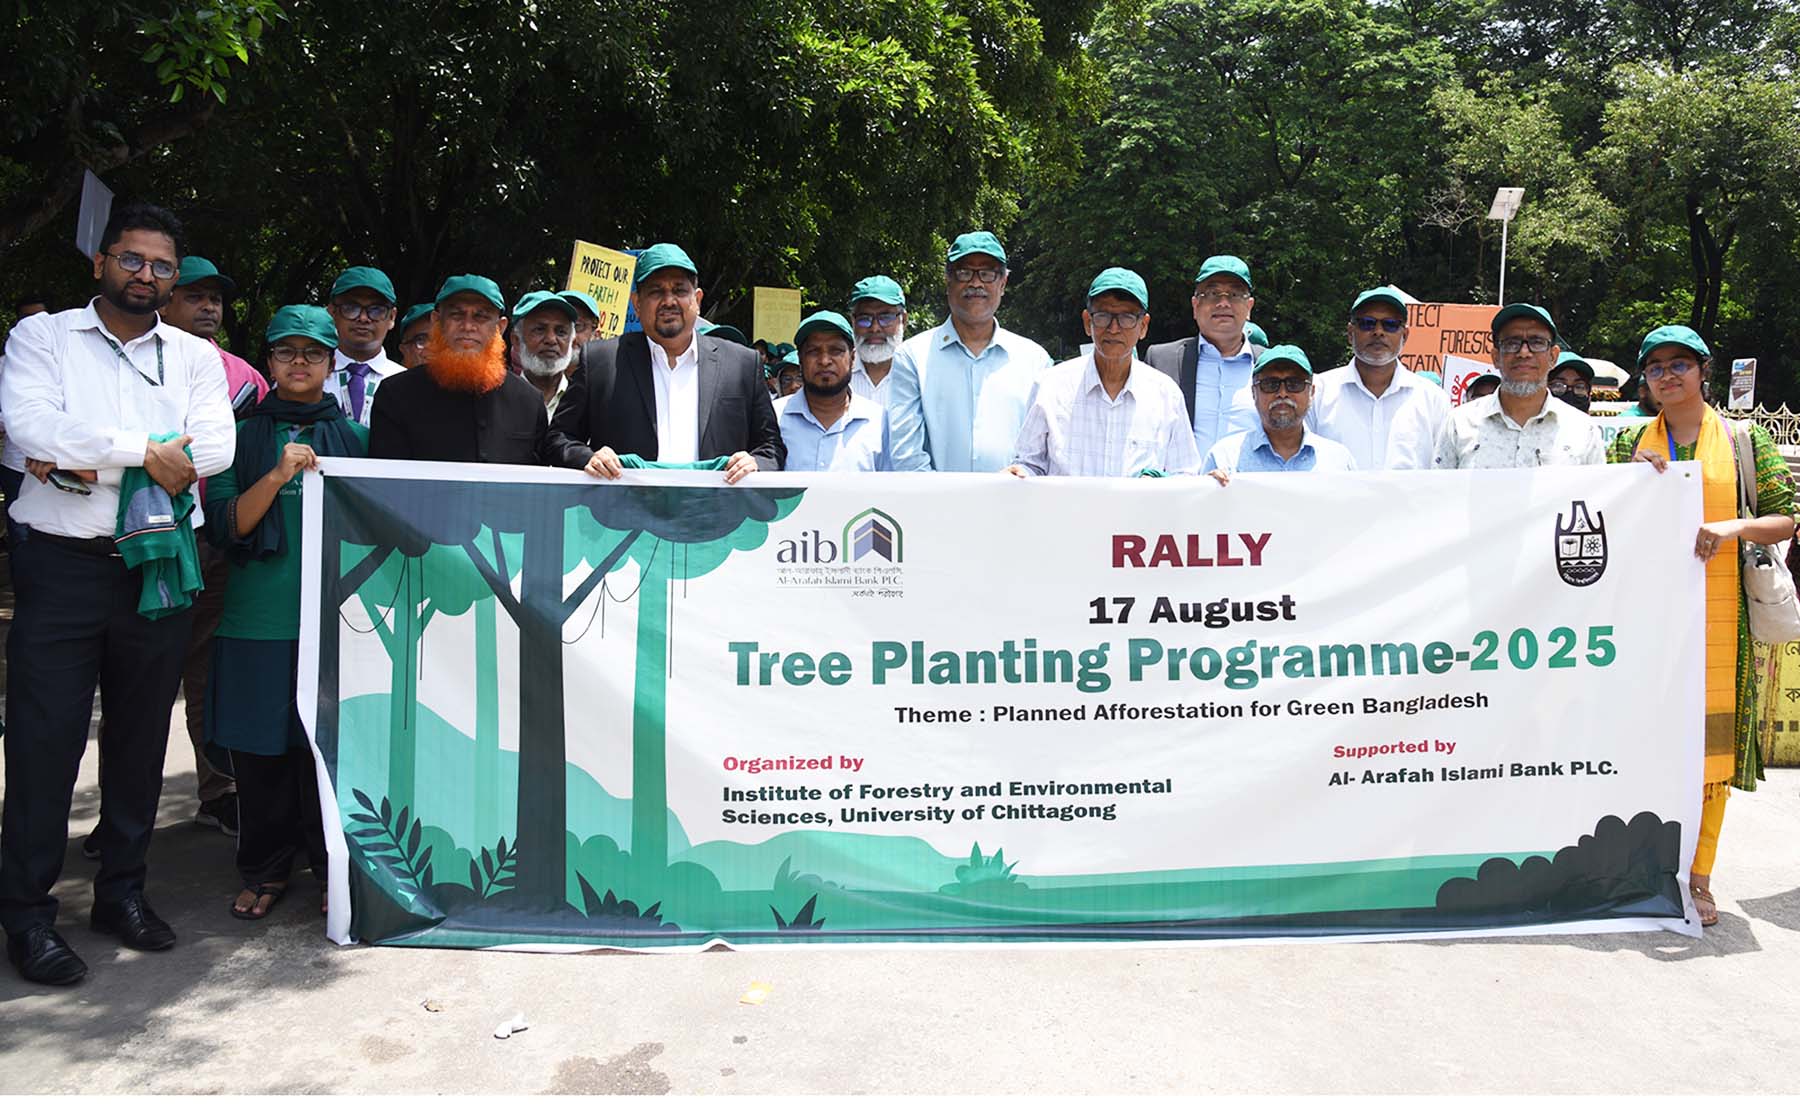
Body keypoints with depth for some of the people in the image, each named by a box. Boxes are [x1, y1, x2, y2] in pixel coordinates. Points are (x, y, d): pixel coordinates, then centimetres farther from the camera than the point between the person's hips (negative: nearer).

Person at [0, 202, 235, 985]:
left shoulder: (195, 356, 10)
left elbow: (215, 448, -6)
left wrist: (90, 458, -12)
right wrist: (144, 450, -12)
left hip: (157, 568, 3)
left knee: (140, 737, 10)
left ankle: (122, 891, 24)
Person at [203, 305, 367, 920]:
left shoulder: (354, 438, 9)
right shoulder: (244, 437, 8)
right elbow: (226, 527, -1)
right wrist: (277, 476, -14)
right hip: (259, 616, 0)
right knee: (261, 746, 4)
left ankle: (331, 864, 15)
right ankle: (266, 866, 20)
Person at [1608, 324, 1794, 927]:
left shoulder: (1746, 438, 6)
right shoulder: (1631, 443, 11)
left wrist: (1733, 526, -17)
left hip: (1716, 611, -1)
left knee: (1711, 741, 1)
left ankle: (1697, 877, 11)